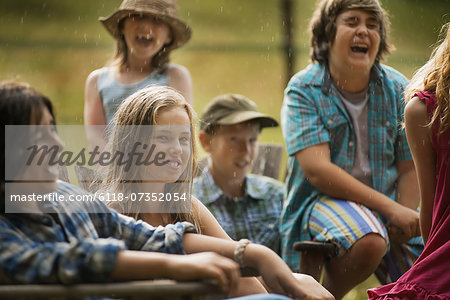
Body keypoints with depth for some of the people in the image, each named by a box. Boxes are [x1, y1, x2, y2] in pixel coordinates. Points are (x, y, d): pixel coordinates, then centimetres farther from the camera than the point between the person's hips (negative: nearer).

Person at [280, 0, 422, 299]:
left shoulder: (397, 89, 3)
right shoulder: (303, 90, -8)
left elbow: (409, 170, 4)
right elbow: (317, 170, -18)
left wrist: (401, 231, -12)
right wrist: (389, 209, -23)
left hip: (389, 205, 4)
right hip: (323, 202, -4)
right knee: (369, 241, -35)